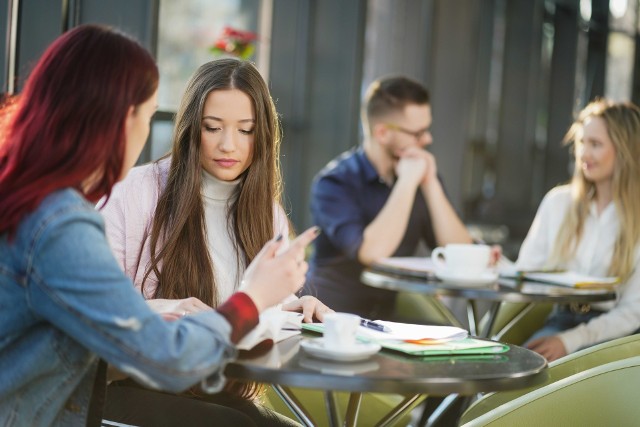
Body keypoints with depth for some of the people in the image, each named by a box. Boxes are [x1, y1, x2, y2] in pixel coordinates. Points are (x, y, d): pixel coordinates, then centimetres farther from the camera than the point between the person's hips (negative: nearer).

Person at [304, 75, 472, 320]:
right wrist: (407, 184, -20)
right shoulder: (333, 183, -11)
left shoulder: (421, 172, 5)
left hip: (394, 315, 5)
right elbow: (372, 253, -27)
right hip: (334, 317, -5)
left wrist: (431, 185, -11)